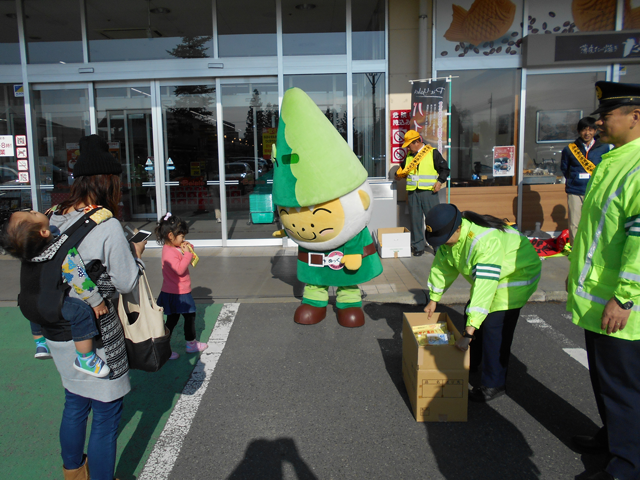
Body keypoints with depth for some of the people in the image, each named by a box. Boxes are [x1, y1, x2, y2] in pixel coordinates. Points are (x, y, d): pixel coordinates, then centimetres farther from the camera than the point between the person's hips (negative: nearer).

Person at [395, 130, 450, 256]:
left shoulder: (432, 153, 0)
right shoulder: (409, 156, 15)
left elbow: (444, 168, 2)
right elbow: (403, 170, 29)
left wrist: (440, 181, -9)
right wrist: (399, 174, 11)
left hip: (429, 192, -4)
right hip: (412, 193, 4)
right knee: (415, 221, 6)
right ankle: (418, 246, 16)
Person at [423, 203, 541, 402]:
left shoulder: (486, 241, -41)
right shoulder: (449, 235, -13)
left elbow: (485, 287, -44)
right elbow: (442, 265, 2)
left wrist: (468, 333, -45)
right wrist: (433, 299, 9)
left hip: (517, 273, -9)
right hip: (484, 275, 9)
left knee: (494, 327, -15)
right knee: (471, 314, 12)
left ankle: (493, 385, -1)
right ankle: (468, 364, 34)